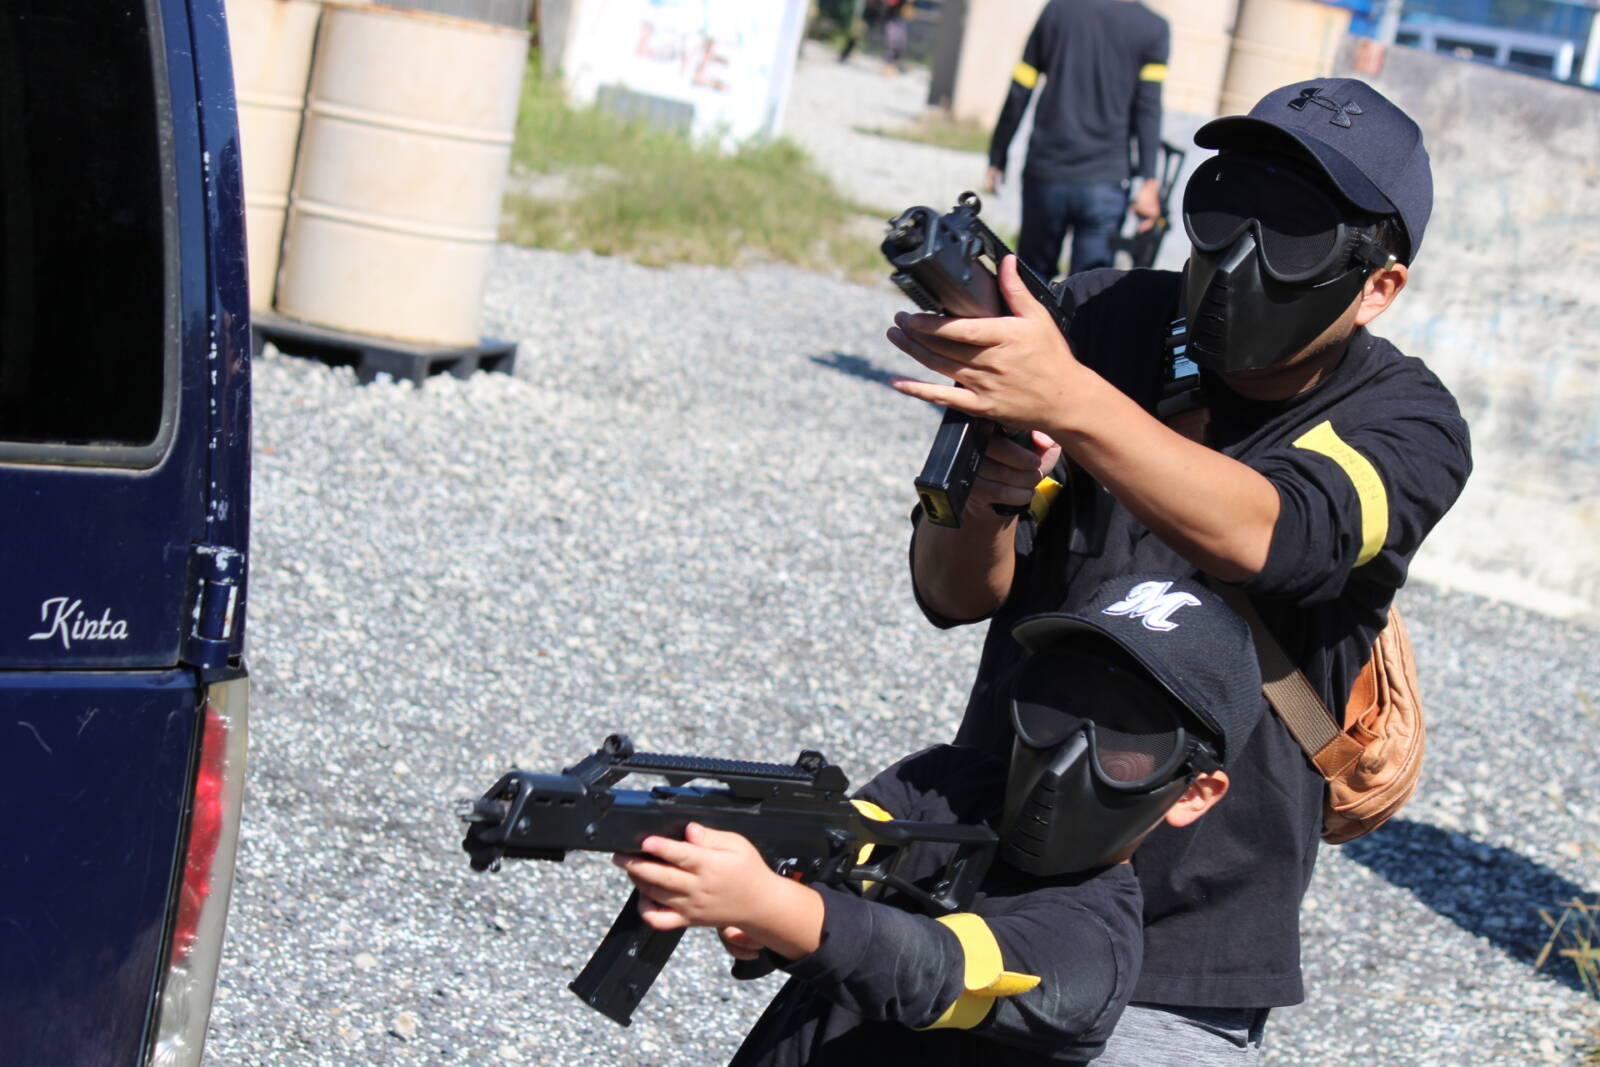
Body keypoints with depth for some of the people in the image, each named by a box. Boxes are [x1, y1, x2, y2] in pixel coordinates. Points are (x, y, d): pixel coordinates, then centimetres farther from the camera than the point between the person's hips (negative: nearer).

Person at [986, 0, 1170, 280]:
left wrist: (997, 159, 12)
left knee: (1033, 273, 16)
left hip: (1045, 174, 2)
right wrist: (1149, 182, -10)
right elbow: (1148, 109, -8)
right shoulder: (1154, 28, 1)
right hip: (1105, 183, -2)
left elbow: (1018, 94, 7)